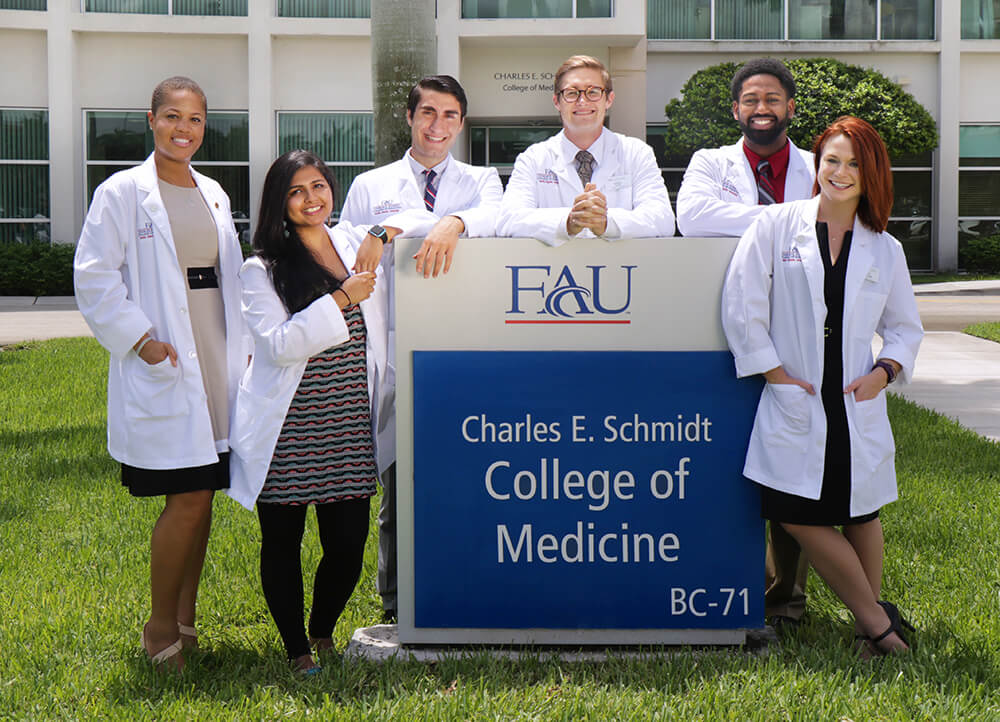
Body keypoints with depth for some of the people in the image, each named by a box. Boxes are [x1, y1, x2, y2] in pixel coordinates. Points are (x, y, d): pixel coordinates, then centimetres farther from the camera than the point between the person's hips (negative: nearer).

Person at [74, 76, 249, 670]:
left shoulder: (214, 194, 14)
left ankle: (185, 619, 20)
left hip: (217, 364, 6)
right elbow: (94, 278, -6)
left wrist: (244, 346, 12)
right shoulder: (123, 192, -4)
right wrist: (139, 338, -13)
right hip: (163, 369, -6)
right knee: (187, 499, -8)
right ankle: (160, 629, 8)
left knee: (202, 494, 8)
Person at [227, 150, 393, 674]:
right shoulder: (262, 269, -3)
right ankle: (296, 649, 23)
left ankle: (323, 632, 29)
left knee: (348, 543, 3)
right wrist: (342, 300, -17)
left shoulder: (357, 246, 10)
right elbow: (278, 344, -15)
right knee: (283, 543, 5)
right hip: (287, 433, -3)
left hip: (348, 430, 4)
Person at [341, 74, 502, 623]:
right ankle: (395, 607, 14)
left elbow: (497, 214, -13)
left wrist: (454, 223, -35)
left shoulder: (480, 182, 12)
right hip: (396, 354, 0)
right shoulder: (370, 187, 12)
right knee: (398, 481, 4)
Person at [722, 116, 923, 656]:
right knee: (797, 514, -7)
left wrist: (885, 371, -2)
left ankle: (868, 622, 22)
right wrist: (774, 371, -7)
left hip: (859, 403, 2)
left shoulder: (885, 251, 9)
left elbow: (905, 327, 17)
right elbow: (741, 306, -3)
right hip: (795, 402, -2)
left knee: (861, 514, 7)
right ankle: (876, 619, 6)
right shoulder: (775, 227, 1)